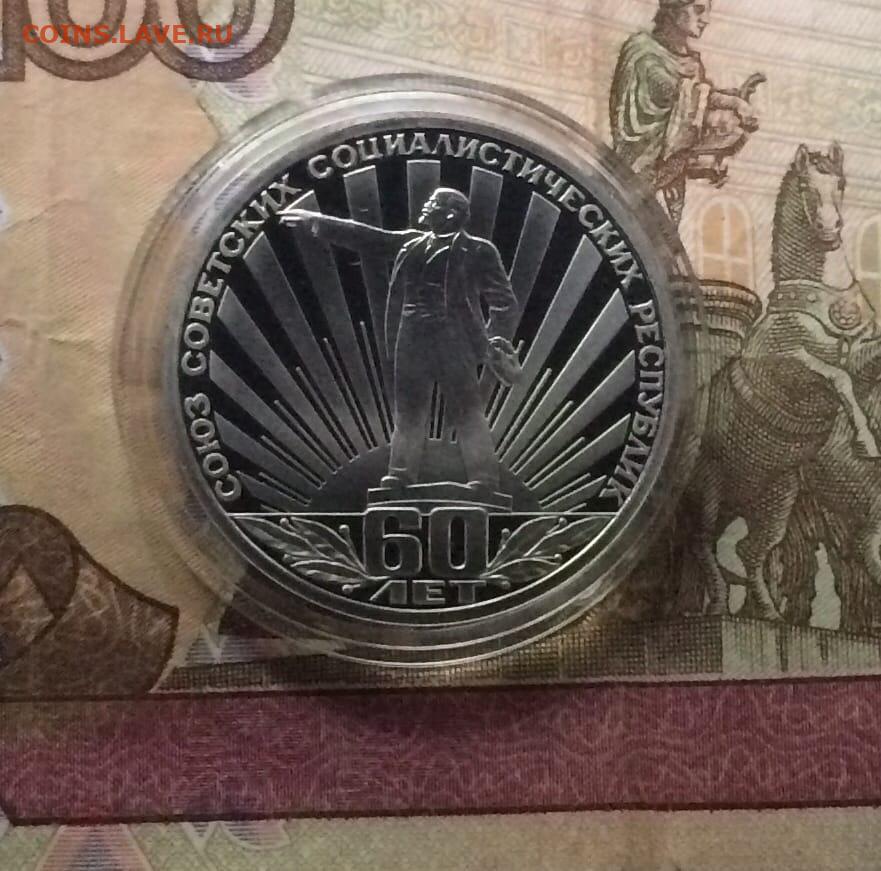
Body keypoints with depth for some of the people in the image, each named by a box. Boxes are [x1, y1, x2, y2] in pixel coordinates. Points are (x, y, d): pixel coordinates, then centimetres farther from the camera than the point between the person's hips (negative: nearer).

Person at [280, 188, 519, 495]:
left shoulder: (477, 250, -2)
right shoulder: (411, 243, 13)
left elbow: (504, 300, -4)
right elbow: (367, 238, 15)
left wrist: (497, 339, -18)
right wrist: (317, 222, 12)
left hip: (452, 340, -6)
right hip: (411, 338, 6)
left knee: (466, 411, -2)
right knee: (408, 410, 11)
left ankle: (484, 478, 5)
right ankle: (401, 473, 20)